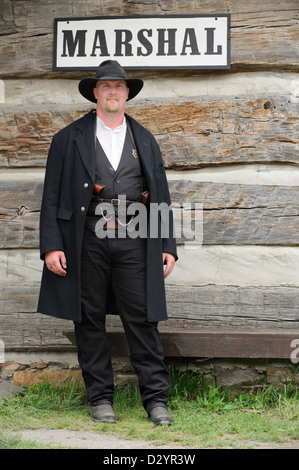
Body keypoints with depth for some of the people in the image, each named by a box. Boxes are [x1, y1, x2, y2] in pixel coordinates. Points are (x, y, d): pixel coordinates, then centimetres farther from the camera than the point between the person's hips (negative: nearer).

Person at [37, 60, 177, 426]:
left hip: (134, 240, 1)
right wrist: (51, 245, -5)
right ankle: (100, 399, 12)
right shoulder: (69, 139, 8)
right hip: (87, 241, -1)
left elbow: (161, 195, 16)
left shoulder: (144, 140, 16)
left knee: (142, 320, -2)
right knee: (89, 321, 3)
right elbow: (52, 196, 5)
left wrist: (168, 246, 9)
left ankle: (156, 399, 3)